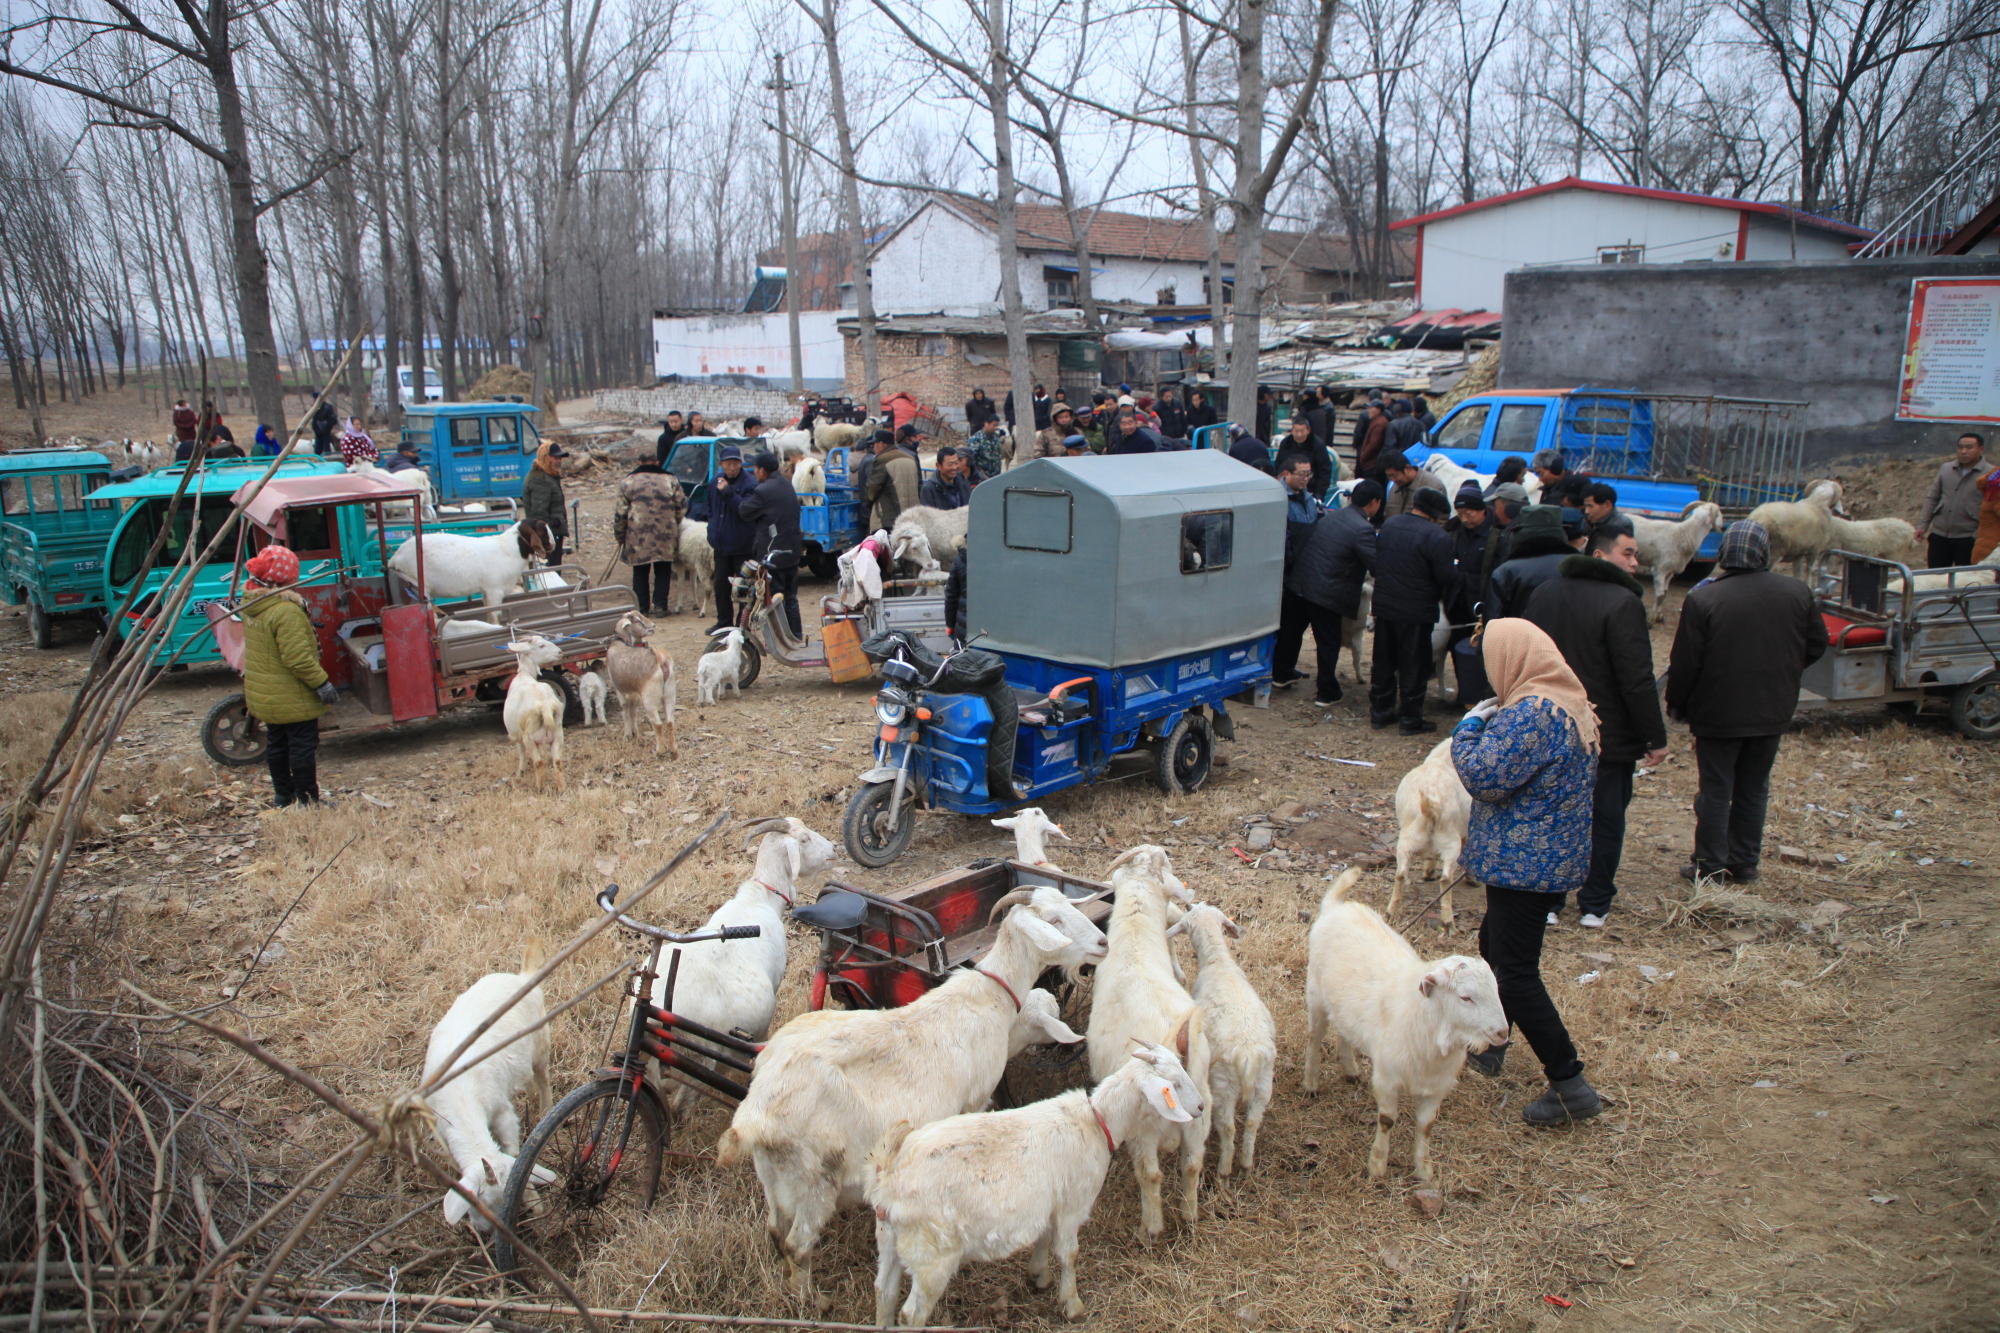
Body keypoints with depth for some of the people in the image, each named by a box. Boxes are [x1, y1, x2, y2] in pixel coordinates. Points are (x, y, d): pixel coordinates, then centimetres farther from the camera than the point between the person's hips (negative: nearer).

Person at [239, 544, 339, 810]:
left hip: (263, 695, 9)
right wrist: (321, 683, -21)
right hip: (292, 697, -9)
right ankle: (307, 800, 9)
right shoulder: (286, 611, -27)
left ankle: (283, 794, 32)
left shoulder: (250, 602, 2)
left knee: (276, 742, 20)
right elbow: (298, 658, -28)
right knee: (303, 745, 2)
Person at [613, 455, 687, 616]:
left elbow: (620, 514, 3)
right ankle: (660, 606, 7)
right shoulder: (671, 480, 5)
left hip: (638, 538, 0)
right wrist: (674, 525, 21)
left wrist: (619, 537, 13)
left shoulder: (628, 482, 4)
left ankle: (642, 608, 9)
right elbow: (682, 507, 5)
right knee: (662, 572, 10)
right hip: (665, 536, 0)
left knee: (640, 573, 9)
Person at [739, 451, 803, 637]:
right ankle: (796, 634, 20)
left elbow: (744, 511, -7)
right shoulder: (787, 484, 8)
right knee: (790, 597, 15)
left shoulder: (763, 490, -18)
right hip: (792, 550, 8)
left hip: (773, 552, -8)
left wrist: (746, 497, 8)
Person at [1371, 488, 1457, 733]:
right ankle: (1410, 719, 13)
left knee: (1383, 662, 16)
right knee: (1413, 667, 5)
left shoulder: (1388, 524, 4)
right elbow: (1446, 577, -16)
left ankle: (1380, 712, 25)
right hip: (1416, 612, -6)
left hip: (1383, 606, 6)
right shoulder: (1436, 536, -19)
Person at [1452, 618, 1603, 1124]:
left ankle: (1572, 1086, 1)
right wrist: (1490, 723, 10)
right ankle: (1490, 1043, 43)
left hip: (1524, 863, -11)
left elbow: (1485, 777, -24)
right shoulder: (1572, 703, 8)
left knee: (1515, 972, -4)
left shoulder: (1530, 714, -25)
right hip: (1556, 856, 11)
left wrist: (1469, 728, -9)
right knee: (1496, 944, 26)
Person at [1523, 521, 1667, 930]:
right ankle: (1595, 905, 17)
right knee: (1605, 820, 9)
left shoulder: (1545, 592, 4)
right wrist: (1655, 737, -12)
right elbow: (1637, 681, -20)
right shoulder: (1623, 603, -19)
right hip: (1607, 736, -6)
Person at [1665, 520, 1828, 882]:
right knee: (1753, 790, 16)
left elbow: (1685, 662, -14)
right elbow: (1816, 646, 10)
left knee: (1715, 791, 6)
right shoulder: (1798, 592, -3)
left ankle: (1711, 866, 14)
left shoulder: (1702, 599, -18)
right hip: (1773, 712, 4)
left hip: (1718, 714, -4)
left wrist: (1676, 703, 1)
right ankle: (1745, 862, 25)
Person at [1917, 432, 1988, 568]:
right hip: (1939, 535, 4)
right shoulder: (1946, 469, 9)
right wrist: (1922, 525, 7)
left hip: (1967, 538, -4)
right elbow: (1932, 498, 14)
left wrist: (1980, 536, -13)